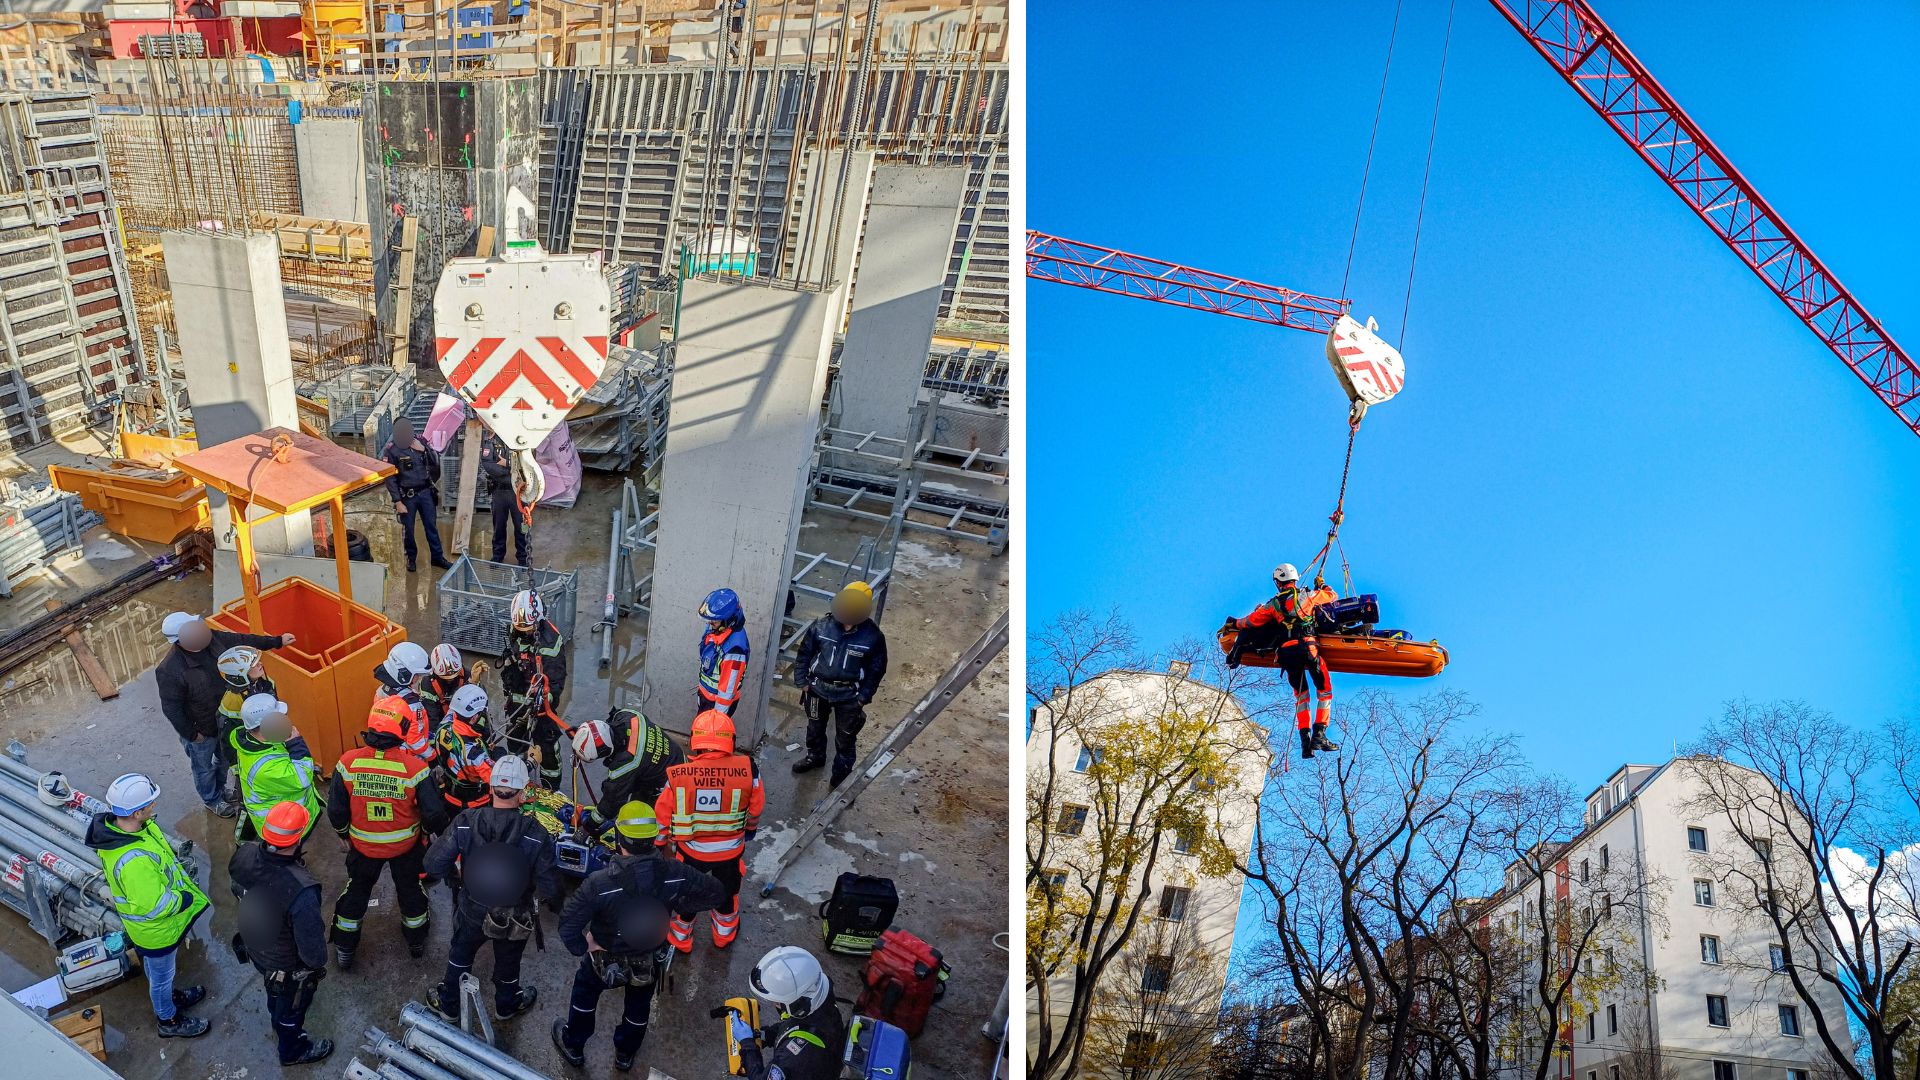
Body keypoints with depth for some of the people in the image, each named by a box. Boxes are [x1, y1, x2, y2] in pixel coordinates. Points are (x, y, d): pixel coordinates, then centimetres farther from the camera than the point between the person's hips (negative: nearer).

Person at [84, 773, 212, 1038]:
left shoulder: (117, 825, -16)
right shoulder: (133, 861, -45)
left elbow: (162, 852, 3)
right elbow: (155, 906, -37)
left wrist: (182, 876, 3)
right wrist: (186, 898, -21)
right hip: (156, 930, -8)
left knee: (155, 969, 34)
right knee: (161, 974, 21)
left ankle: (169, 995, 59)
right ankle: (169, 1021, 45)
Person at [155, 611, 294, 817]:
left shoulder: (214, 638, -20)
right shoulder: (169, 670, -36)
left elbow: (244, 641, -1)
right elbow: (171, 709, -24)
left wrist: (277, 641, 8)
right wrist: (191, 734, -14)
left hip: (226, 720, 6)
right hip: (201, 730, -5)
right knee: (204, 768, 23)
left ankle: (220, 789, 58)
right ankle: (212, 800, 49)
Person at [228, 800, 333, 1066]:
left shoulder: (244, 856, -27)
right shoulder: (301, 891, -47)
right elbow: (312, 949, -33)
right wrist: (318, 964, -10)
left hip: (254, 947, 6)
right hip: (288, 966, -6)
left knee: (275, 991, 37)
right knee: (292, 1005, 27)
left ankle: (279, 1024, 68)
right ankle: (292, 1051, 55)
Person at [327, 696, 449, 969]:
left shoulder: (348, 762, -21)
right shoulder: (414, 767, -27)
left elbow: (336, 809, -10)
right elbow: (434, 812, -20)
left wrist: (343, 833, 10)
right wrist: (437, 830, 3)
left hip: (363, 844, 1)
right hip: (405, 845, -1)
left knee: (356, 892, 25)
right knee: (410, 889, 25)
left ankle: (344, 951, 40)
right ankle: (416, 941, 45)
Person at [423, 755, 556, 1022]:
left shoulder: (465, 823, -25)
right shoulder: (536, 834, -29)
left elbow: (434, 865, -19)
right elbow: (549, 887, -23)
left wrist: (453, 878, 3)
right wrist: (553, 898, 1)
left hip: (472, 911, 1)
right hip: (514, 919, -1)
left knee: (460, 956, 31)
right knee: (508, 963, 29)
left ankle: (449, 1004, 53)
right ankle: (507, 1005, 54)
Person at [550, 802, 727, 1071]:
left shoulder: (599, 883, -37)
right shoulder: (674, 874, -30)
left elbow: (568, 926, -32)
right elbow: (717, 894, -19)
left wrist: (583, 946, -12)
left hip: (606, 961, -2)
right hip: (650, 962, 2)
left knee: (585, 989, 32)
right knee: (639, 1004, 31)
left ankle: (573, 1046, 54)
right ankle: (625, 1054, 55)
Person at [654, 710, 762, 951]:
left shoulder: (678, 776, -24)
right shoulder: (747, 770, -25)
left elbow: (662, 815, -10)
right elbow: (755, 809, -8)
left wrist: (659, 845, 10)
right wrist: (749, 830, 15)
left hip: (691, 850, 0)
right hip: (731, 850, 1)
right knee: (727, 893, 29)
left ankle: (681, 940, 51)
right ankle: (724, 936, 54)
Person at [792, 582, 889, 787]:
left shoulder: (873, 636, -20)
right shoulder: (822, 625, -16)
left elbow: (876, 669, -8)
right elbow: (805, 653, -2)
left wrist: (863, 697, -8)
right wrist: (802, 681, -1)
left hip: (849, 695, -2)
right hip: (818, 688, 2)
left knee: (845, 738, 13)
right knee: (815, 727, 26)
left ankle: (841, 774, 37)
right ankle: (815, 757, 53)